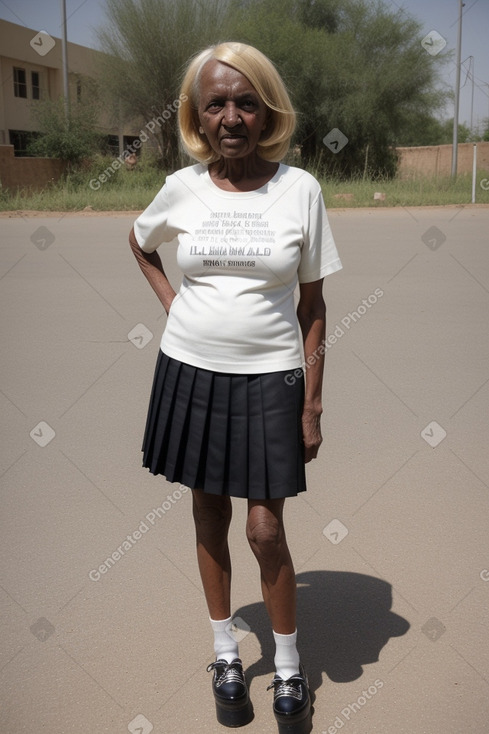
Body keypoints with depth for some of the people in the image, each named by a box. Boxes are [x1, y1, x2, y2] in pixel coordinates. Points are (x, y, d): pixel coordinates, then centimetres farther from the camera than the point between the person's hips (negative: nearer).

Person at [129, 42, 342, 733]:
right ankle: (226, 653, 33)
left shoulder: (299, 188, -6)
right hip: (191, 373, 2)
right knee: (210, 519, 13)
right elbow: (139, 240, 22)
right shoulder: (183, 188, -1)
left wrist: (313, 405, -4)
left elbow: (312, 305, -2)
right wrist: (169, 300, 6)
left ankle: (289, 667, 24)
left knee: (265, 531, 0)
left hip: (269, 379, -2)